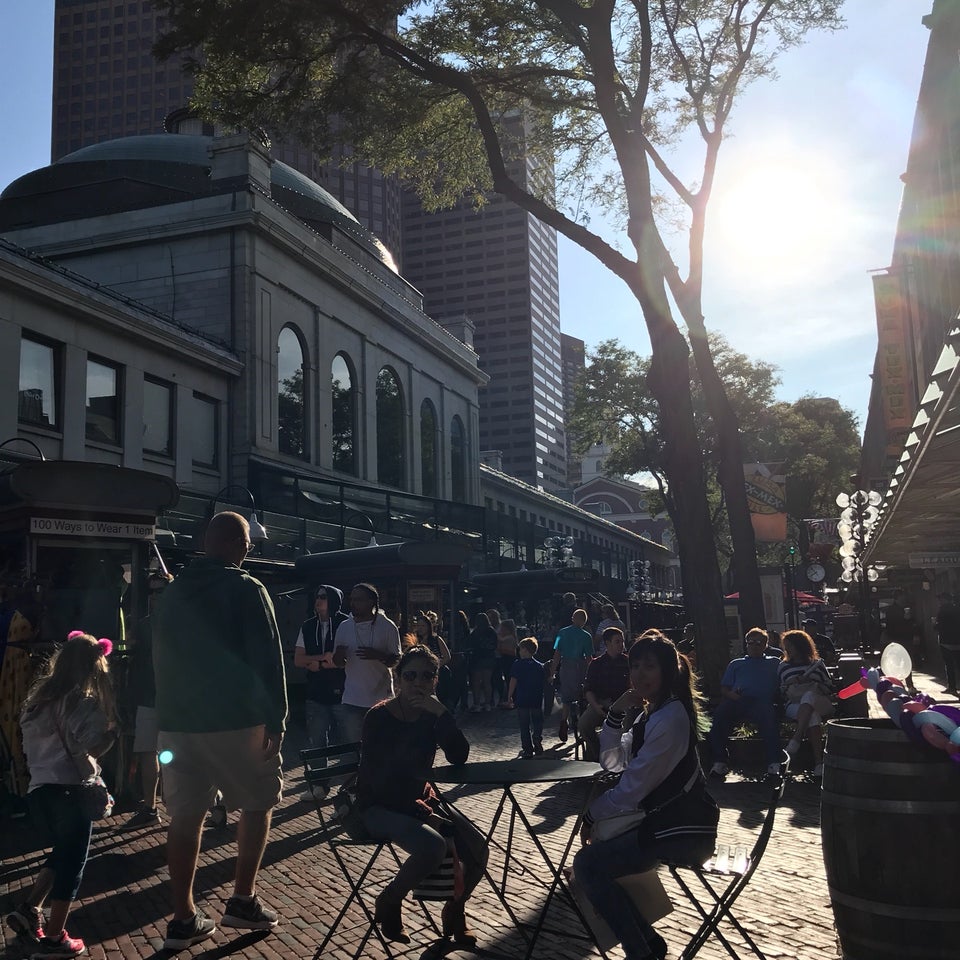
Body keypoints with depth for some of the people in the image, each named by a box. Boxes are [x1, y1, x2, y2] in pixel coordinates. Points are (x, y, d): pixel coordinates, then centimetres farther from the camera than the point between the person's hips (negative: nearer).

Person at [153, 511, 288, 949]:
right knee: (259, 803, 12)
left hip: (179, 721, 5)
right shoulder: (245, 588, -10)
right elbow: (267, 659, -15)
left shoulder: (173, 592, 11)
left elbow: (161, 659, 18)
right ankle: (242, 901, 11)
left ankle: (183, 918, 11)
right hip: (235, 720, -5)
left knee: (184, 815, 8)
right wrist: (276, 718, -10)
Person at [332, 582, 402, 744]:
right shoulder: (344, 627, 6)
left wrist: (378, 655, -22)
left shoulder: (387, 626, -4)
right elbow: (337, 663, 13)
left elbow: (397, 660, -2)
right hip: (351, 701, 2)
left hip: (381, 700, -2)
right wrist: (338, 656, -11)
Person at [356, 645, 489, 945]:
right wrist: (423, 813, -23)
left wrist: (441, 713, -26)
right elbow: (379, 781, -21)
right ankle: (388, 903, -4)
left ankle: (454, 910, 14)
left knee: (477, 846, -14)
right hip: (381, 805, -6)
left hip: (419, 797, 6)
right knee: (433, 845, -32)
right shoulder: (379, 717, -18)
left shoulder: (431, 715, -2)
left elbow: (459, 756, -15)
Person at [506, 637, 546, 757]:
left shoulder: (518, 665, -8)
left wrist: (509, 697, -2)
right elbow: (544, 683, 10)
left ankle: (527, 749, 4)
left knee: (524, 726, 4)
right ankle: (538, 745, 10)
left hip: (522, 700, -3)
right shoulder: (540, 666, 4)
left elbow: (513, 682, -9)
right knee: (537, 724, 15)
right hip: (537, 700, 3)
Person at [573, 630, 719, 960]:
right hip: (665, 818, 10)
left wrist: (591, 816, -3)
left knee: (588, 864, -12)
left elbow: (632, 788, -18)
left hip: (682, 831, -10)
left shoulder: (669, 719, -19)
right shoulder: (652, 713, 13)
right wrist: (616, 713, -1)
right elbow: (612, 762, 13)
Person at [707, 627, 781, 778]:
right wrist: (732, 695, 1)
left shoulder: (774, 663, 32)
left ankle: (774, 763, -42)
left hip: (762, 701, -1)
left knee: (768, 715, -39)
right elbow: (724, 688, 23)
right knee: (720, 714, -33)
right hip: (737, 701, 2)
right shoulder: (735, 664, 36)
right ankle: (719, 762, -36)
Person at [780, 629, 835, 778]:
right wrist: (789, 686, 0)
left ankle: (796, 739, -53)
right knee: (812, 716, -38)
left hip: (820, 704, 0)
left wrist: (815, 685, -4)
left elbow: (830, 689, 13)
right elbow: (780, 694, 19)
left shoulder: (817, 664, 19)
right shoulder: (783, 667, 22)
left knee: (808, 696, -40)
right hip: (794, 706, 0)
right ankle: (818, 762, -49)